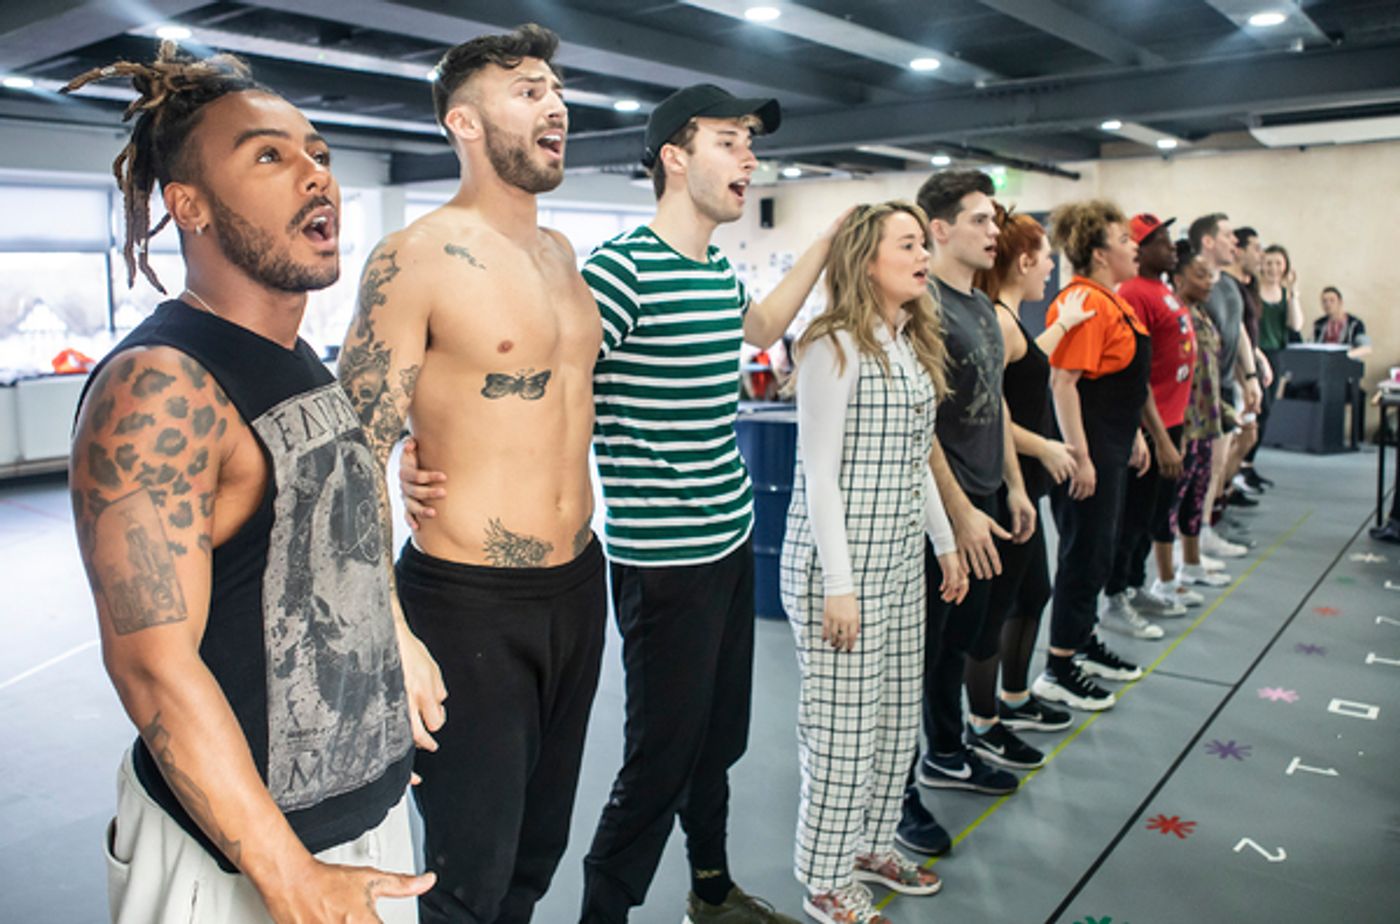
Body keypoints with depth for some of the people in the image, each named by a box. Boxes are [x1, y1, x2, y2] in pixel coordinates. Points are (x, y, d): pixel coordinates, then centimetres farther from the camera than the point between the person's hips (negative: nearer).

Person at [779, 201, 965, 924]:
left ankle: (871, 845, 35)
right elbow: (820, 473, -16)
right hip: (841, 565, -8)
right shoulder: (835, 347, -13)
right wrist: (838, 586, -18)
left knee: (898, 718, 16)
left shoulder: (913, 346, 12)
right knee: (844, 727, 1)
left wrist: (946, 543, 20)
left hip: (902, 562, 8)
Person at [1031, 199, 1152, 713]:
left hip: (1112, 448, 10)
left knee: (1095, 551, 18)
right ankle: (1058, 671, 7)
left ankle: (1085, 643, 33)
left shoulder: (1112, 301, 14)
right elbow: (1063, 383, -25)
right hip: (1088, 451, -10)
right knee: (1084, 555, -3)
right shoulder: (1083, 303, -18)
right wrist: (1080, 458, -25)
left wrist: (1134, 436, 24)